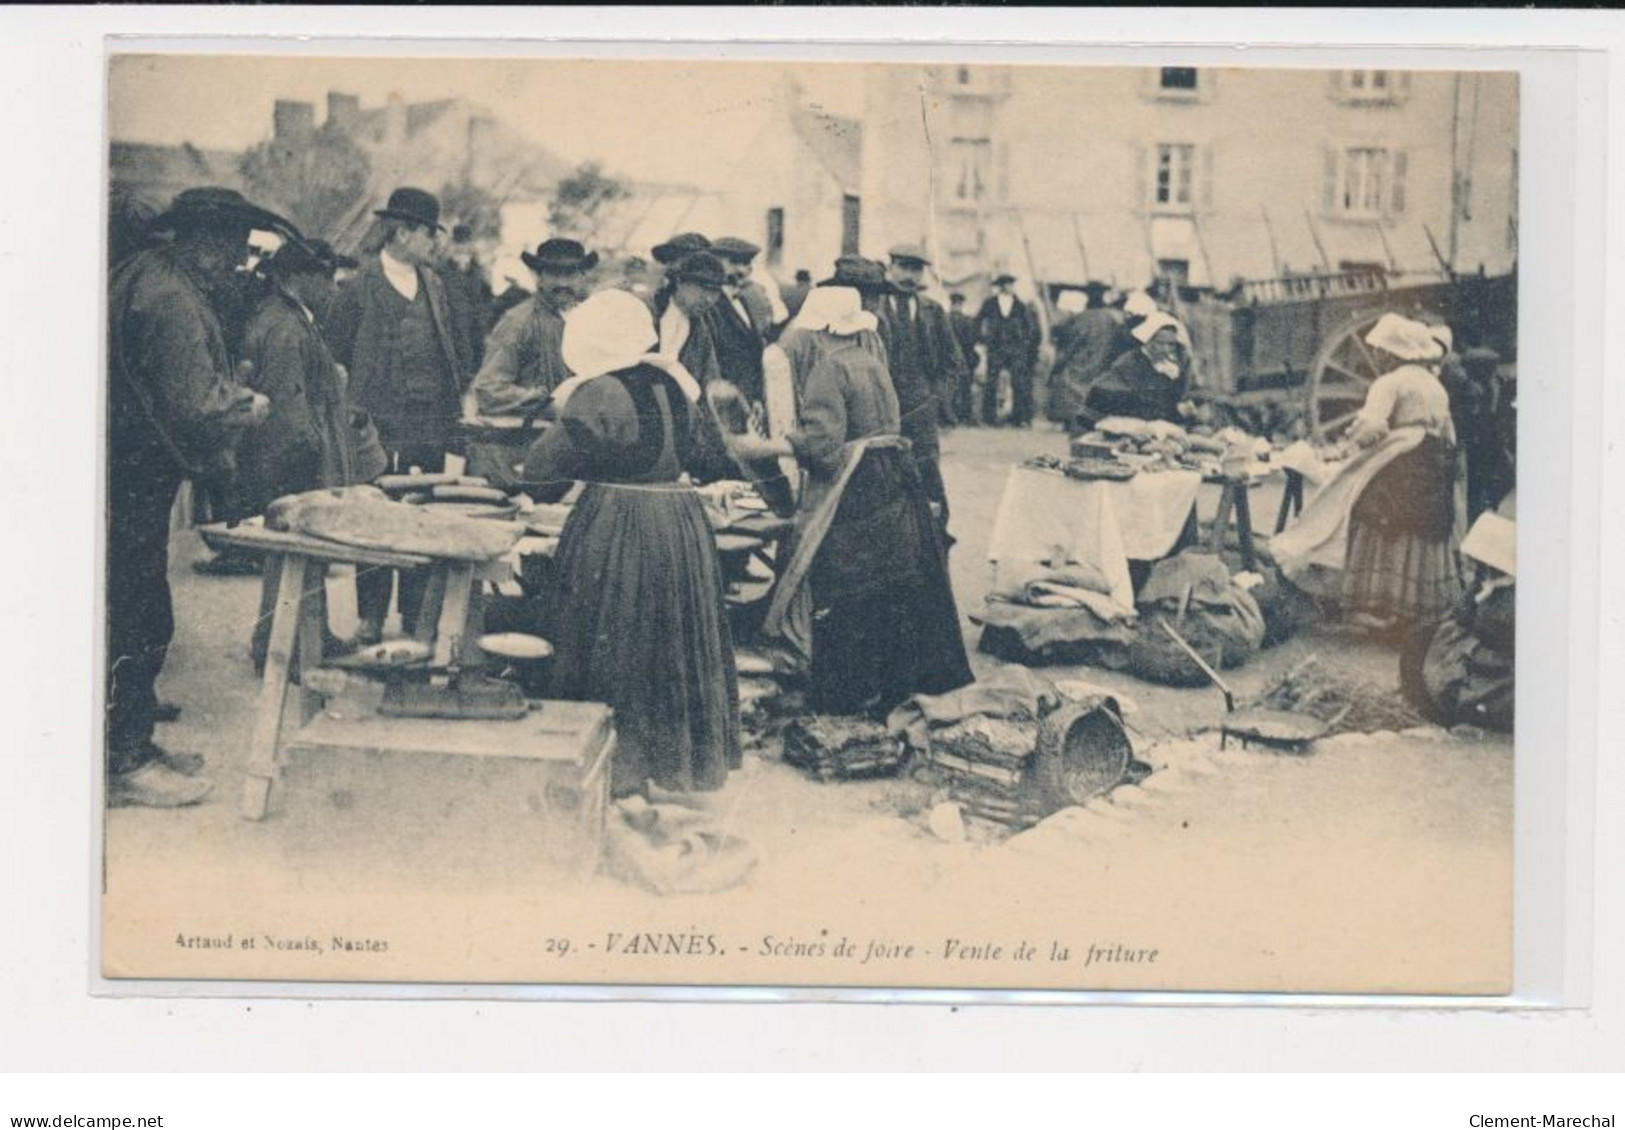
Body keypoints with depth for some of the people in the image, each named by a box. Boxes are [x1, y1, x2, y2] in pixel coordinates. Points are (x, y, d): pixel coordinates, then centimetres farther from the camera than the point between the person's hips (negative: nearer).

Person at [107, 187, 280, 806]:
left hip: (133, 481, 11)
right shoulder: (172, 302, -22)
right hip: (135, 486, -11)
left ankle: (134, 744, 27)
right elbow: (195, 412, -28)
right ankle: (124, 763, 7)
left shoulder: (145, 277, 11)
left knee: (142, 617, 17)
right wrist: (248, 408, -9)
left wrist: (228, 395, 10)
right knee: (139, 622, -2)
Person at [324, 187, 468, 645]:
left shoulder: (433, 284, 13)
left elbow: (451, 347, 19)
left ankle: (417, 615, 16)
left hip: (433, 425, 5)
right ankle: (371, 617, 10)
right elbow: (336, 353, -4)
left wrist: (458, 396, 10)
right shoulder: (359, 288, -6)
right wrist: (356, 411, -5)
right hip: (382, 428, -5)